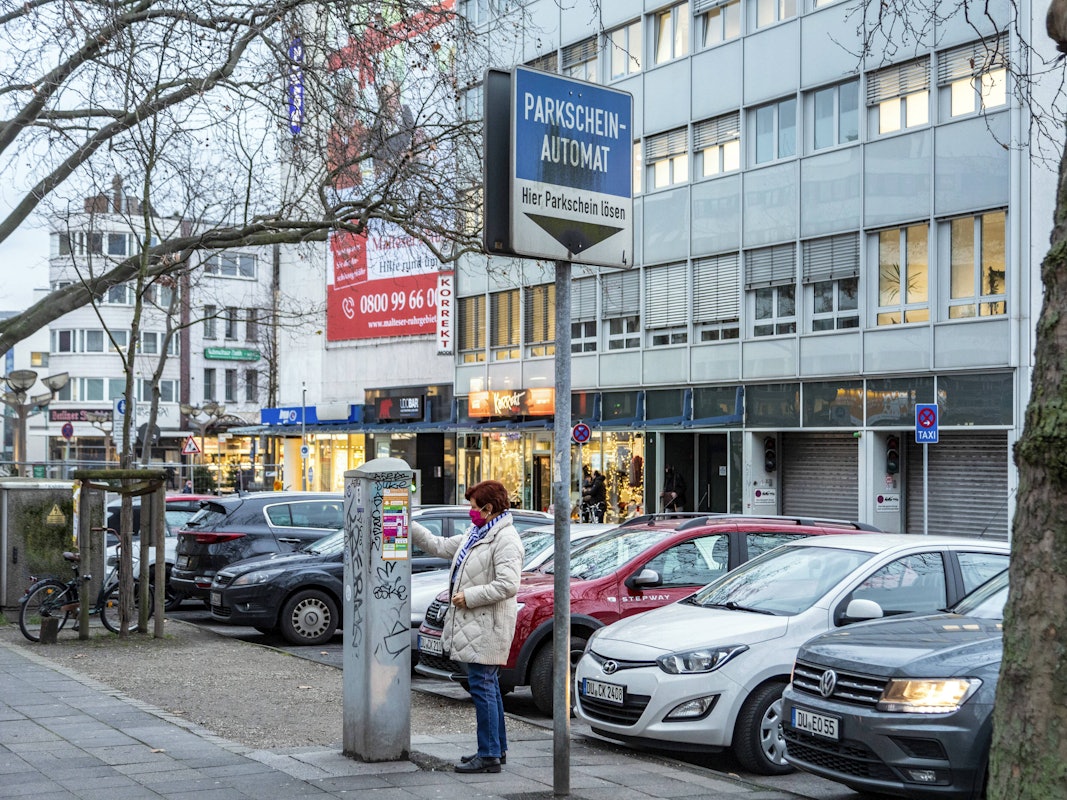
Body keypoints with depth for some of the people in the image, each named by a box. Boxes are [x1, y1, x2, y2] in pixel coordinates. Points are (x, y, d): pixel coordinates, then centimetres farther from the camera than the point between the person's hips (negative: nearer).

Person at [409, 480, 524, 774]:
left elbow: (507, 585, -24)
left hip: (486, 628, -10)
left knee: (483, 687, -8)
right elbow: (439, 546, 25)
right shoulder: (476, 534, 17)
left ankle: (489, 756, -3)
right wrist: (410, 527, 20)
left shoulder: (506, 540, -15)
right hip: (473, 626, 10)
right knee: (488, 687, 16)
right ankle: (497, 748, 26)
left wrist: (469, 597, -18)